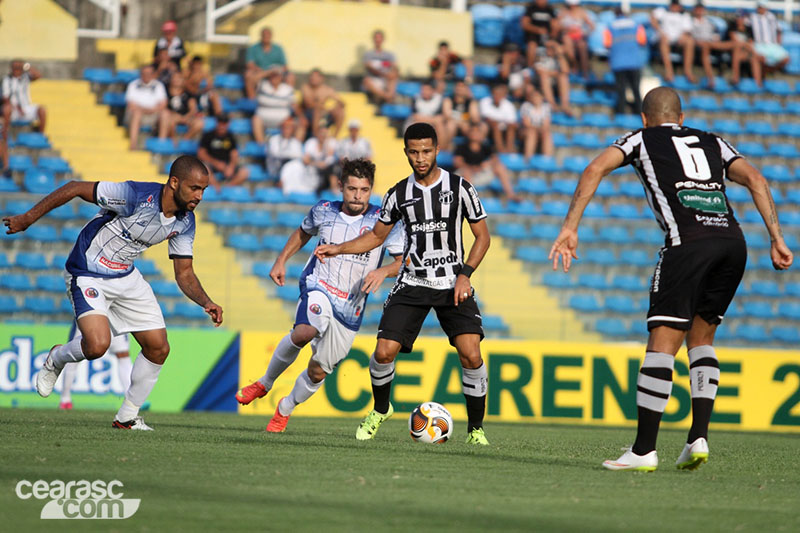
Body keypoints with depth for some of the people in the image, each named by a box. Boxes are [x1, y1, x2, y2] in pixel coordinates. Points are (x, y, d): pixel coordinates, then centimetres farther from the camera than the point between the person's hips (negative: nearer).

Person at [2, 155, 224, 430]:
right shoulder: (135, 196, -28)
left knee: (158, 348, 1)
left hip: (126, 277, 7)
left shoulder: (185, 222, -6)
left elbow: (184, 273, 2)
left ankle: (127, 417, 19)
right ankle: (55, 360, 10)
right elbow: (75, 188, -21)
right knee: (98, 344, -25)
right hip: (88, 276, -7)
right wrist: (27, 218, -17)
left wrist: (207, 303, -17)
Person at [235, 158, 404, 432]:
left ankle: (286, 408, 36)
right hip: (318, 286, -1)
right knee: (305, 332, -34)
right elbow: (303, 232, 23)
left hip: (351, 308, 1)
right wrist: (281, 260, 14)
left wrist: (383, 271, -27)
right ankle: (265, 383, -10)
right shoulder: (323, 211, 1)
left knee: (318, 371, 4)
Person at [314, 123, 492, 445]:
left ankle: (475, 428, -2)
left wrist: (465, 274, -11)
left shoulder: (459, 188, -4)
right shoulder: (399, 194, 4)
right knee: (384, 351, -11)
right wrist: (338, 249, 5)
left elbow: (482, 236, 2)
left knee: (471, 354, -18)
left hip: (453, 285, -2)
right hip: (412, 284, 2)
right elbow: (377, 236, 18)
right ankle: (380, 410, 19)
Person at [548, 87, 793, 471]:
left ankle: (644, 450, -7)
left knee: (662, 344, -4)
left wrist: (569, 229, 1)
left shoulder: (642, 139, 20)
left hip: (687, 241, -4)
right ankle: (698, 436, 6)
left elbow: (594, 170, 5)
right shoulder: (712, 143, 29)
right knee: (700, 338, 19)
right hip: (733, 240, 4)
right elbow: (754, 179, 16)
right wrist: (776, 239, 12)